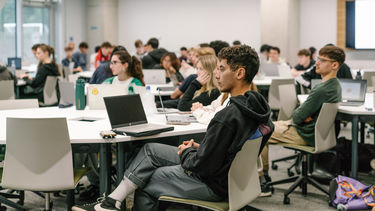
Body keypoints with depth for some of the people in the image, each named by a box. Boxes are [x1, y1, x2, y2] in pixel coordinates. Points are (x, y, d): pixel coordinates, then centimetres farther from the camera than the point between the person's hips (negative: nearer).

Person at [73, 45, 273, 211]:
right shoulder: (256, 105, 0)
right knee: (150, 149, 11)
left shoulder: (227, 117, -31)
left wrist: (186, 152, -5)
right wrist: (199, 148, 6)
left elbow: (202, 165, -26)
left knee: (145, 181, 7)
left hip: (212, 185, -9)